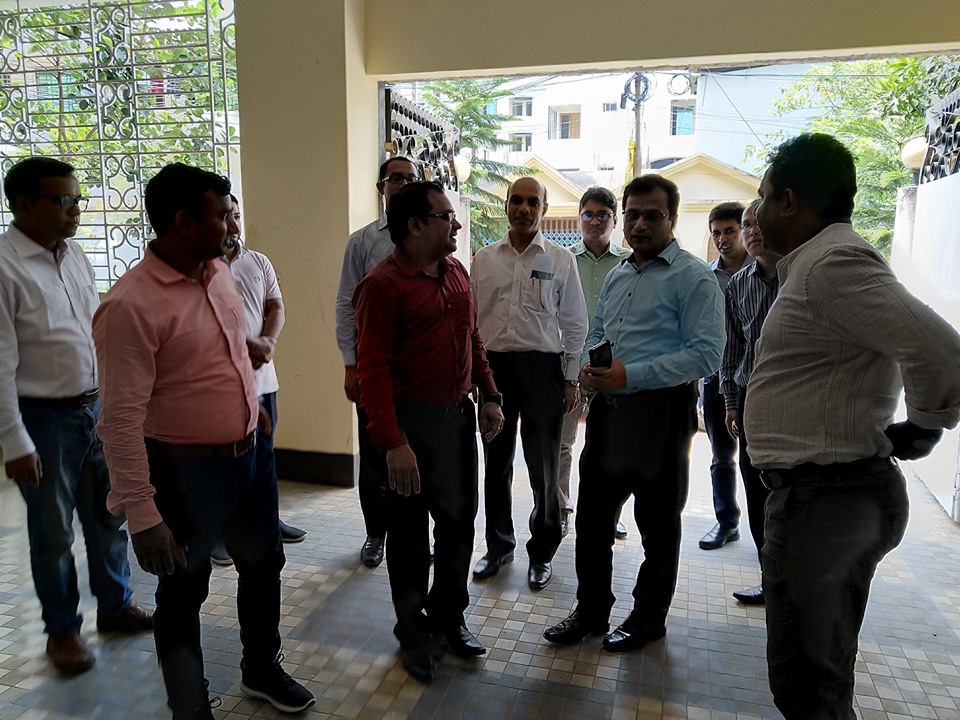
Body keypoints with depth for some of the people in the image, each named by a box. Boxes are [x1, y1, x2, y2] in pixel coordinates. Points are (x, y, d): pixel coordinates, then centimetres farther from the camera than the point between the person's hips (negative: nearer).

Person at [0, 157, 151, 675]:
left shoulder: (74, 254, 6)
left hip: (96, 407, 6)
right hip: (45, 418, -6)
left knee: (108, 515, 17)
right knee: (53, 531, 10)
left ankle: (115, 605, 35)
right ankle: (62, 629, 29)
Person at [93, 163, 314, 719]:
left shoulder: (220, 272, 2)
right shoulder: (131, 305, -21)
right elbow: (122, 419, -22)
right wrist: (142, 515, -22)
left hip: (250, 456, 8)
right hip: (186, 473, -8)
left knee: (264, 564, 23)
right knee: (183, 595, 13)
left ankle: (262, 670, 47)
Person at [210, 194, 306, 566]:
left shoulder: (259, 262, 10)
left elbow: (276, 308, 6)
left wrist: (267, 343, -13)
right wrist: (247, 345, -18)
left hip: (261, 376, 5)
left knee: (264, 450, 16)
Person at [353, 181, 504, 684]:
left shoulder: (457, 273, 9)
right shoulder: (382, 284, -14)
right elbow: (371, 368, -18)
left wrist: (489, 396, 10)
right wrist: (392, 443, -22)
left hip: (459, 415, 7)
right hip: (413, 421, -6)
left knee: (459, 519, 15)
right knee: (410, 529, 10)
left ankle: (448, 613, 37)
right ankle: (412, 630, 31)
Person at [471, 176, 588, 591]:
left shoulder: (561, 260, 2)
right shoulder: (484, 259, 8)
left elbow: (574, 324, 2)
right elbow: (470, 318, 9)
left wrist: (572, 379, -2)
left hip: (542, 367, -2)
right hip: (493, 366, 2)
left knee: (544, 468, 5)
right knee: (496, 463, 12)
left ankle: (542, 553, 24)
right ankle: (498, 546, 30)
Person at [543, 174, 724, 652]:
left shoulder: (693, 277, -9)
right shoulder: (616, 276, 14)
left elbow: (706, 353, -19)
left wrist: (631, 375, -24)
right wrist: (589, 365, 2)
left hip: (661, 412, -7)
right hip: (608, 409, 7)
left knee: (657, 524, 11)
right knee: (591, 516, 13)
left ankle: (648, 618, 31)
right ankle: (591, 612, 31)